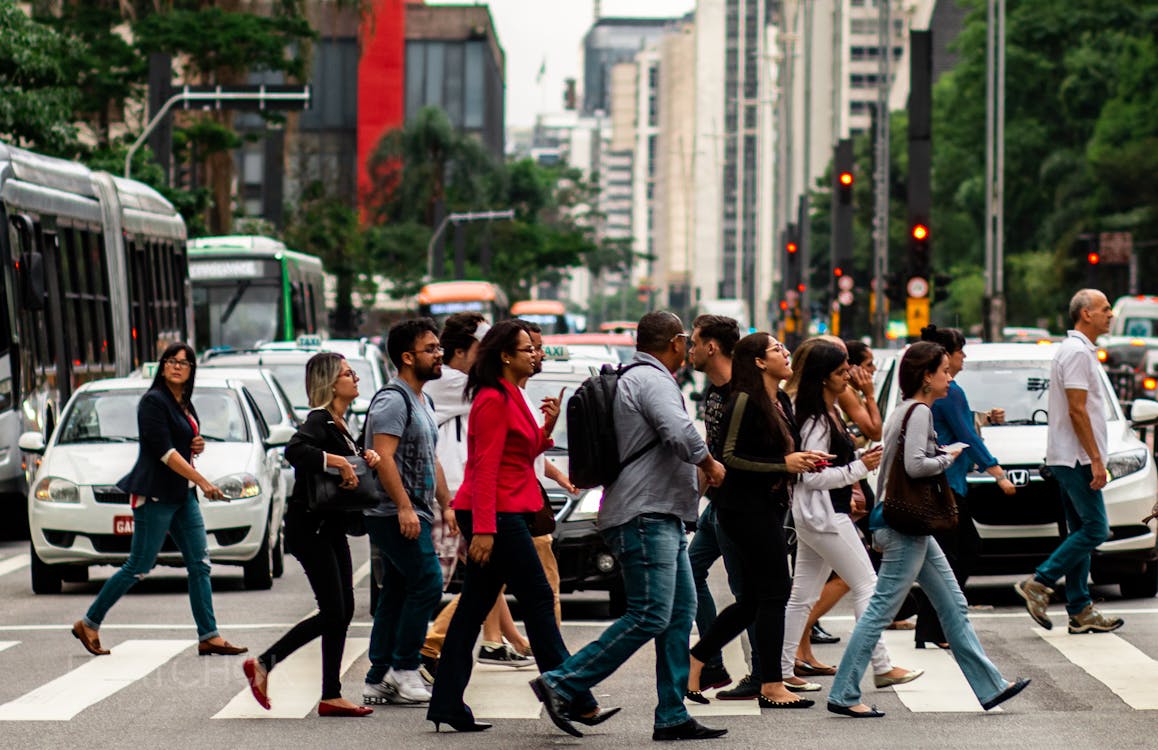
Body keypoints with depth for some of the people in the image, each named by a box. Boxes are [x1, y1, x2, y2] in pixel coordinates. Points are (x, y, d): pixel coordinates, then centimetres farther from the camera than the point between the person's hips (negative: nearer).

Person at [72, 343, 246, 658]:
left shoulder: (185, 404, 14)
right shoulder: (153, 401, -12)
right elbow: (164, 451, -19)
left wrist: (197, 446, 3)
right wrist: (203, 482, -22)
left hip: (182, 495, 9)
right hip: (155, 494, -9)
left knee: (199, 564, 1)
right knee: (138, 567, -5)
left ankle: (209, 637, 0)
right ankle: (89, 624, 7)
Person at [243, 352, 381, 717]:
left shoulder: (338, 424, 13)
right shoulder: (319, 421, -16)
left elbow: (350, 457, 26)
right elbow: (295, 450, -36)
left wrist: (366, 457, 6)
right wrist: (338, 462, -31)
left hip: (331, 527, 10)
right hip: (309, 526, -10)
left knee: (343, 611, 7)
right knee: (333, 612, -9)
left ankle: (331, 696, 9)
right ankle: (263, 664, 0)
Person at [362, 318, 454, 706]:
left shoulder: (422, 402, 20)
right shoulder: (393, 399, -12)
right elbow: (383, 456, -21)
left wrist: (445, 505, 21)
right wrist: (405, 507, -26)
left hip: (414, 515, 10)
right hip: (397, 515, -10)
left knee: (397, 594, 8)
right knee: (427, 583, -14)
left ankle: (378, 680, 10)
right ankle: (403, 669, -9)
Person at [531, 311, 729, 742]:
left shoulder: (633, 379, 20)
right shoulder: (654, 380, -12)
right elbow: (680, 432, -25)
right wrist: (711, 464, -8)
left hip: (661, 518, 11)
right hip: (645, 516, -11)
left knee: (680, 613, 9)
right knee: (649, 617, -14)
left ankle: (672, 717, 9)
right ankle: (560, 684, -13)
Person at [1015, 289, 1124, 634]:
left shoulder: (1077, 350, 19)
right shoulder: (1077, 352, -14)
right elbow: (1077, 411, -20)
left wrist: (1094, 457, 21)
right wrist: (1096, 459, -20)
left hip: (1069, 460, 10)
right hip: (1076, 458, -10)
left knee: (1081, 532, 9)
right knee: (1094, 530, -9)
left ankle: (1081, 612, 9)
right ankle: (1038, 585, -8)